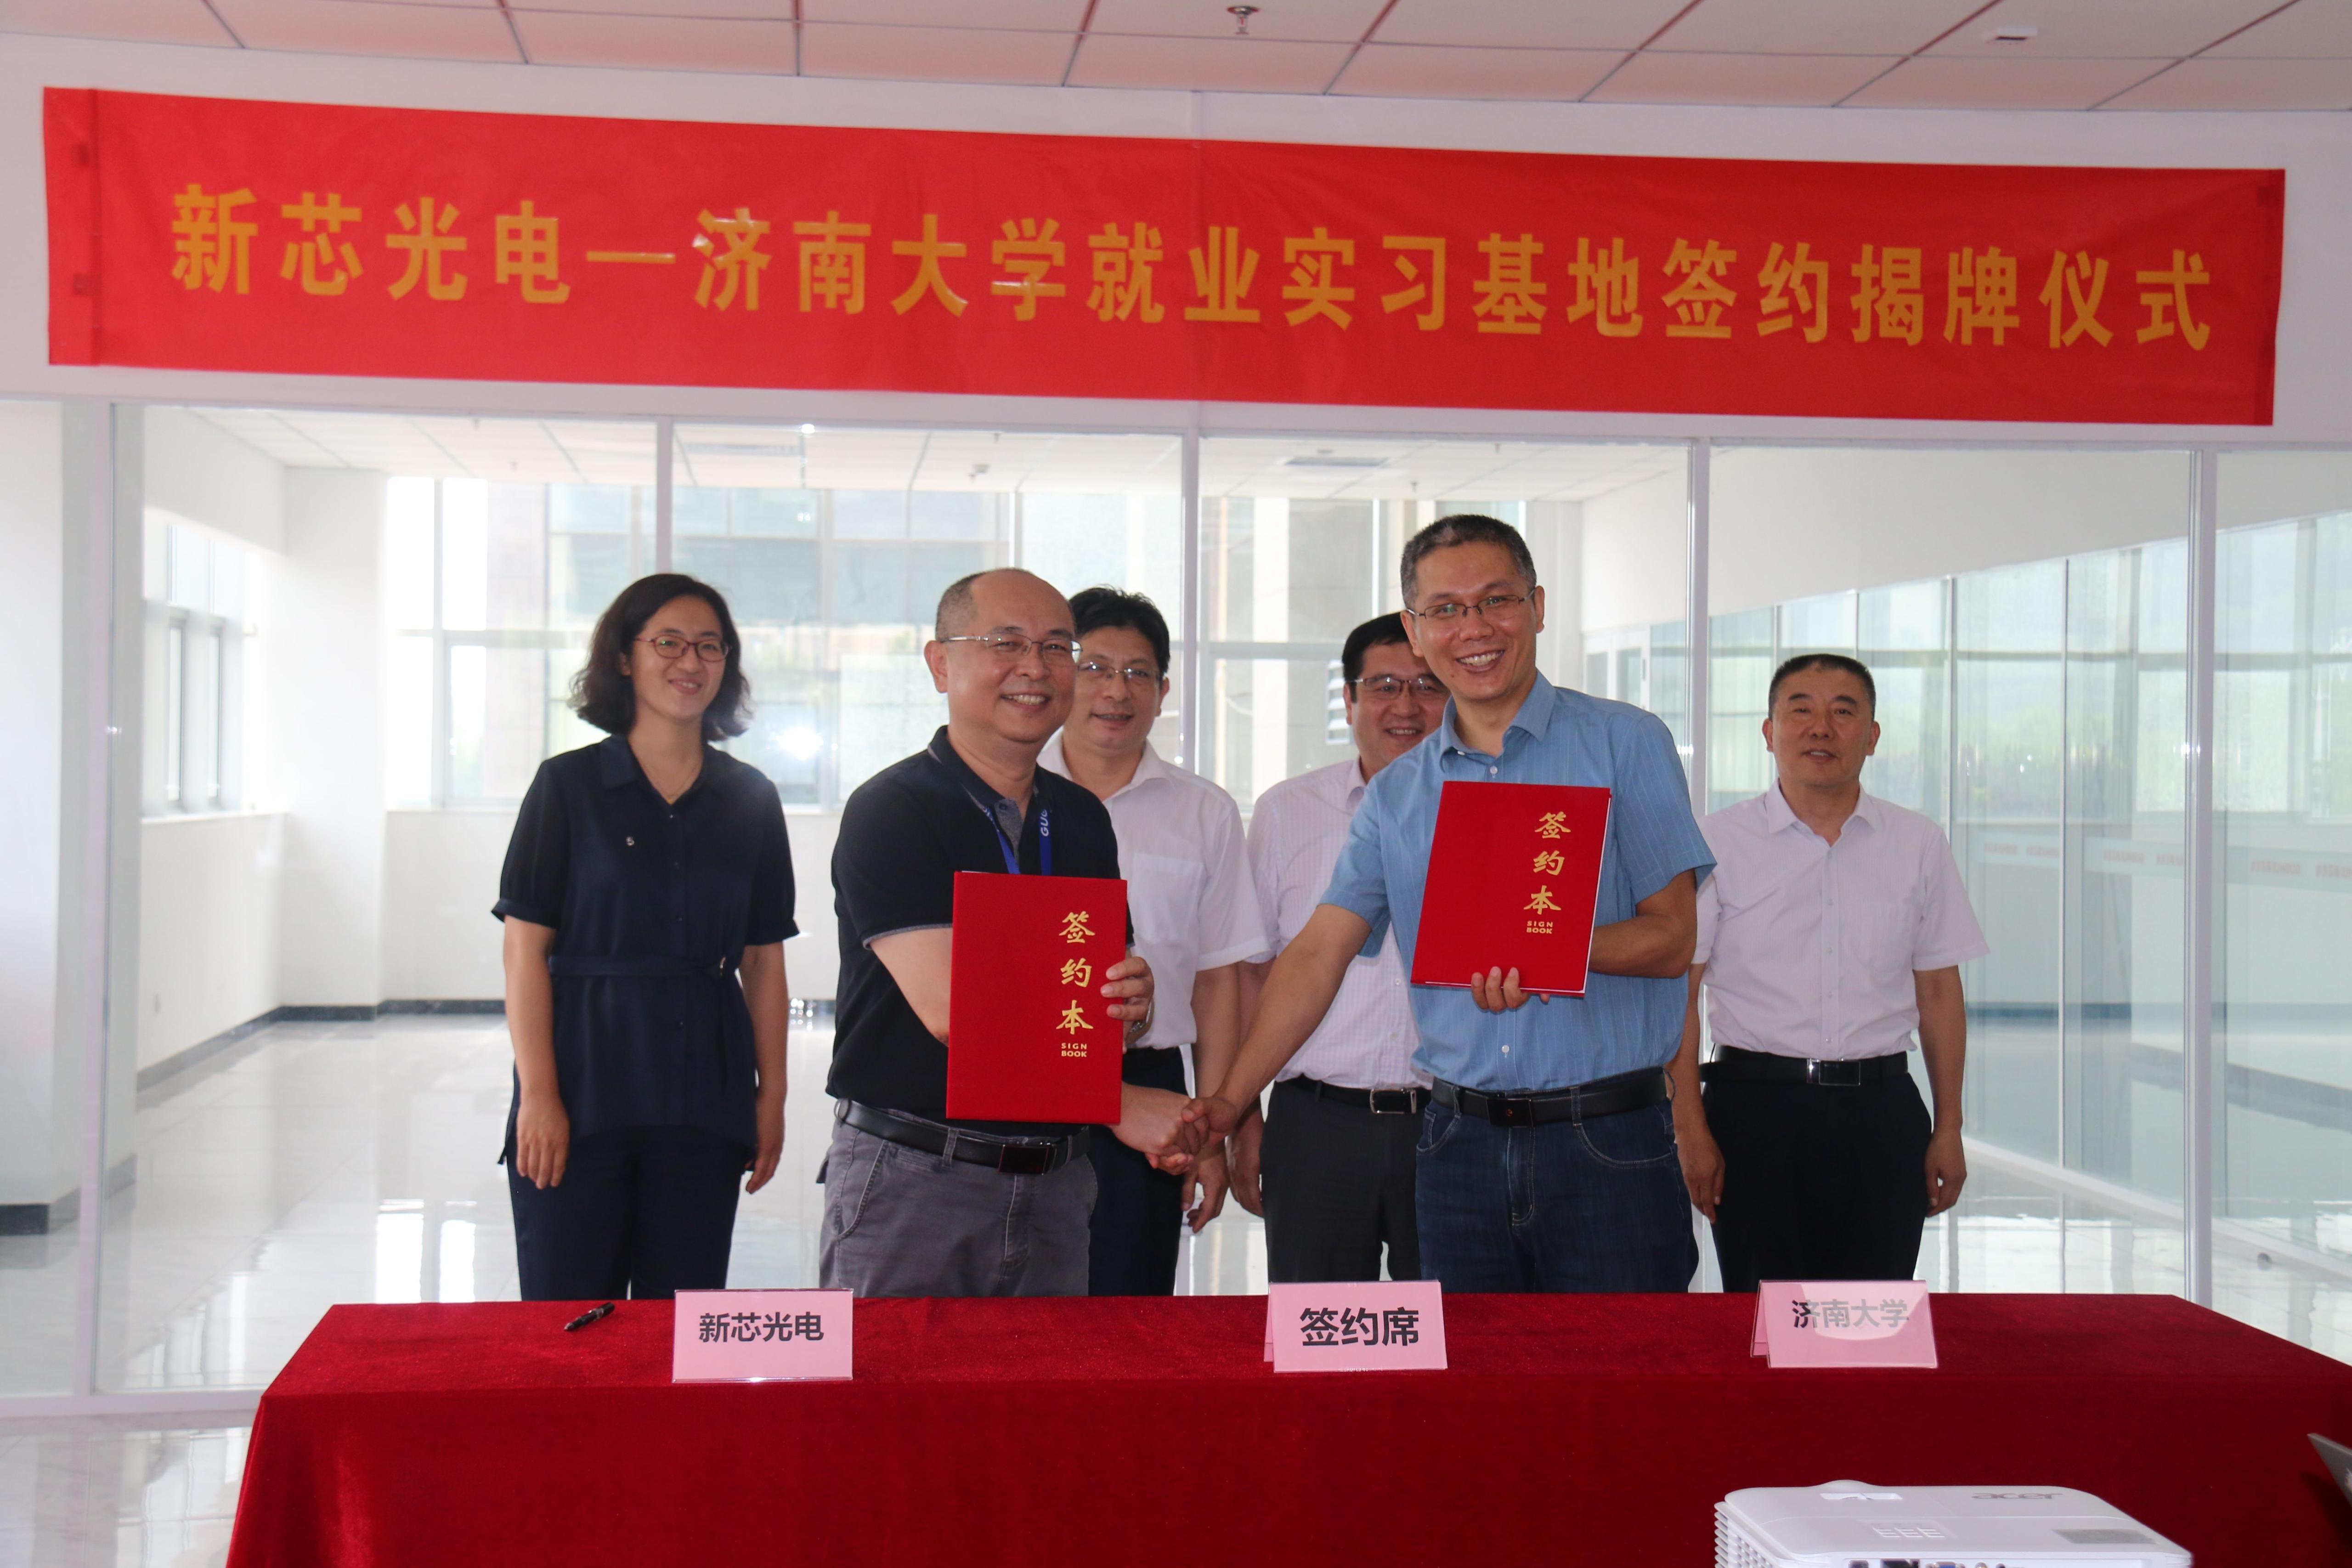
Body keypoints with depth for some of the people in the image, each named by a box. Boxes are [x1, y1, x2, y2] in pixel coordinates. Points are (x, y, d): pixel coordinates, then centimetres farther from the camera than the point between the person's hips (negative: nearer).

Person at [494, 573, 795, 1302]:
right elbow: (525, 949, -3)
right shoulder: (569, 785, 1)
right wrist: (538, 1094, -10)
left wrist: (772, 1094, 4)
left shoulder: (750, 798, 10)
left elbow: (764, 961, 11)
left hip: (704, 1099, 3)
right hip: (583, 1087, -2)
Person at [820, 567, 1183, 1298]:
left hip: (1053, 1182, 6)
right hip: (910, 1182, -5)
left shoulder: (1083, 819, 13)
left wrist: (1132, 1008, -8)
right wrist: (1119, 1101, -17)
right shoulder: (890, 810, -8)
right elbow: (950, 1010, -17)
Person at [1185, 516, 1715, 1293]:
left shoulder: (1624, 744, 0)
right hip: (1461, 1142, 3)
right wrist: (1229, 1099, 2)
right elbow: (1320, 952, 9)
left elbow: (1671, 938, -4)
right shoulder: (1396, 794, 11)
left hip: (1609, 1142, -3)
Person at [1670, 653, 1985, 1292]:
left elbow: (1939, 991, 12)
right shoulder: (1719, 843, 2)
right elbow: (1678, 990, 0)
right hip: (1755, 1112, -2)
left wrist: (1948, 1128, 9)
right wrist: (1691, 1130, -7)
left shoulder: (1919, 845, 10)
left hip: (1882, 1117, 2)